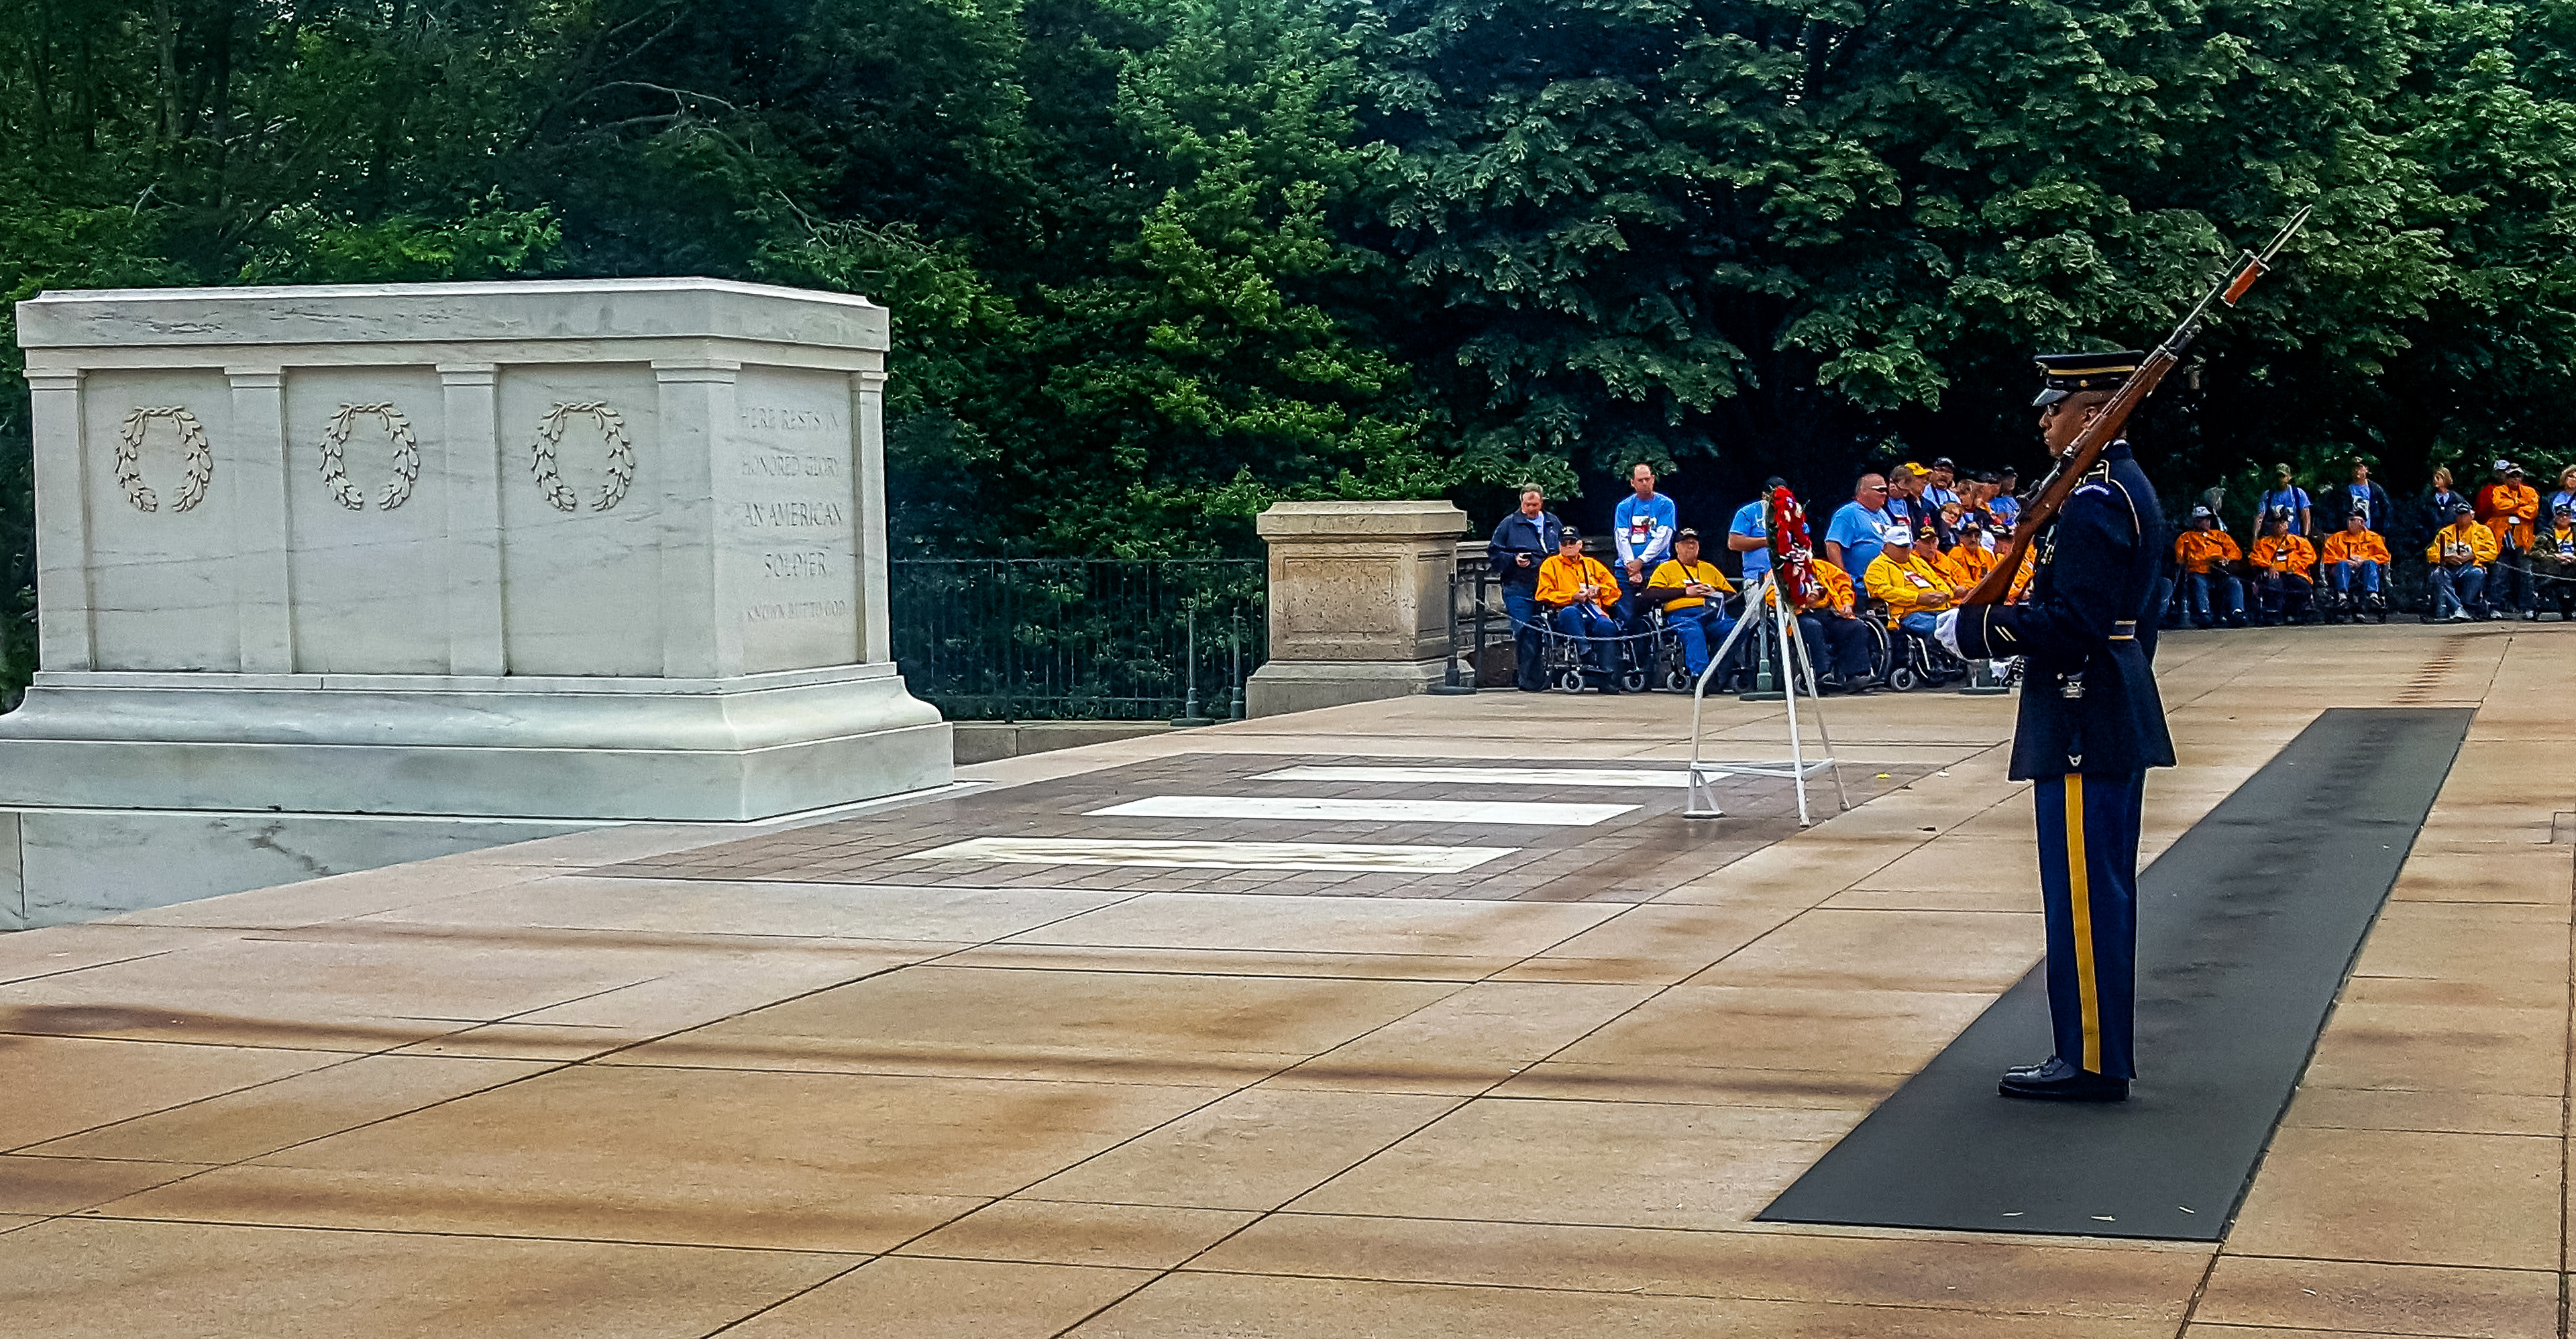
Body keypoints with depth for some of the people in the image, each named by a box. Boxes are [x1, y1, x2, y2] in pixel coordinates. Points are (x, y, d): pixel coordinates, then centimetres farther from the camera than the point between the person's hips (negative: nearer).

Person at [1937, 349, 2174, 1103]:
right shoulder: (2129, 488, 14)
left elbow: (2071, 622, -25)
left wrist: (1975, 630, -17)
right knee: (2103, 892, 15)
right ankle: (2101, 1053, 22)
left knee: (2084, 894, -5)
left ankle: (2090, 1062, 0)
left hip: (2083, 725, -11)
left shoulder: (2093, 502, -18)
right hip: (2120, 718, 11)